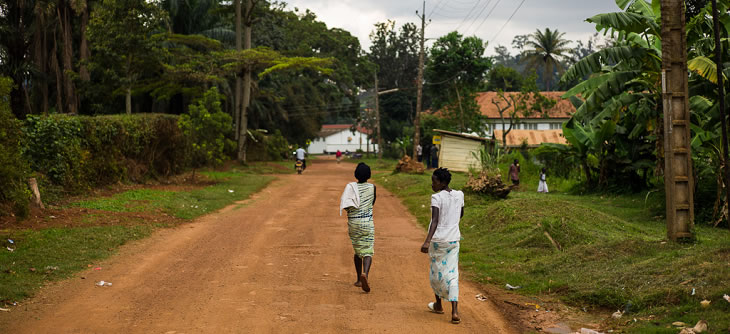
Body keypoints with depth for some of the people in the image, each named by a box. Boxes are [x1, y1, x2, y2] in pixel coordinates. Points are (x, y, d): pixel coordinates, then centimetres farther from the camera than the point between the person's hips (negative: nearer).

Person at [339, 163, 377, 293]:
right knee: (367, 251, -4)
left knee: (357, 251, 17)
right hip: (367, 222, -2)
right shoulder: (372, 187, -1)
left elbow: (345, 206, -10)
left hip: (353, 223, 2)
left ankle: (359, 279, 24)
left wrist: (352, 210, 8)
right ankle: (365, 274, -30)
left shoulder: (351, 187, -4)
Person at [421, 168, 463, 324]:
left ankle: (438, 305, 34)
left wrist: (427, 241, -33)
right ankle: (455, 312, -9)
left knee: (436, 272, 16)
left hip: (438, 240, -4)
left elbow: (435, 221, -26)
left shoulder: (437, 198, -15)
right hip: (454, 239, 4)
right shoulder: (459, 195, 3)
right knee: (452, 274, 4)